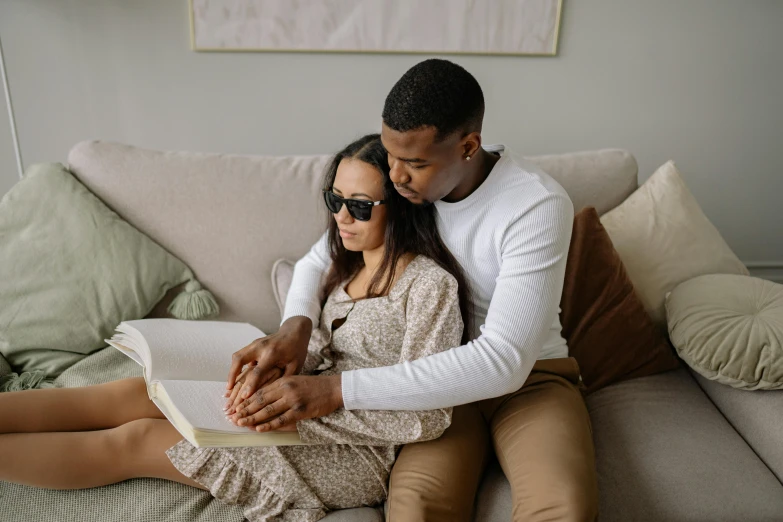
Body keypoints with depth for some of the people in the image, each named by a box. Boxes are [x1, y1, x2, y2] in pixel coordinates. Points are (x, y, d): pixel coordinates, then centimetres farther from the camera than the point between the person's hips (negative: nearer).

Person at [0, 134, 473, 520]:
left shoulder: (430, 284, -16)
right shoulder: (350, 265, 10)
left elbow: (427, 418, -20)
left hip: (359, 449, -7)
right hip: (307, 408, 7)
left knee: (136, 440, -12)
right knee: (133, 393, -8)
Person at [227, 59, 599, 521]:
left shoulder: (539, 205, -23)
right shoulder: (400, 189, -7)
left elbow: (504, 361, -30)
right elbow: (316, 261, 4)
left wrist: (337, 390, -34)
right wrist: (295, 326, -21)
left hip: (530, 374, -2)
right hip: (443, 375, 2)